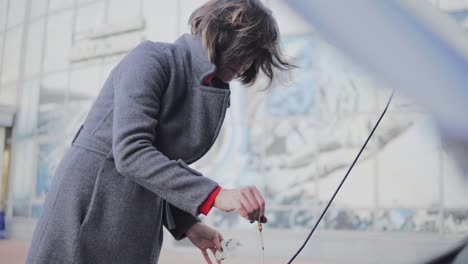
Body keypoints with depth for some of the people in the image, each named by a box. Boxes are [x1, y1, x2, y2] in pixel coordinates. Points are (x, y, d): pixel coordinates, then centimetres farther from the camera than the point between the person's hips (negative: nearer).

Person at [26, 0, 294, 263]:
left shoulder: (213, 94, 8)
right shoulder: (152, 59, -13)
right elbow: (130, 152, -25)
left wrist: (186, 223, -2)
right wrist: (215, 194, -30)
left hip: (138, 224, 7)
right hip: (88, 208, -7)